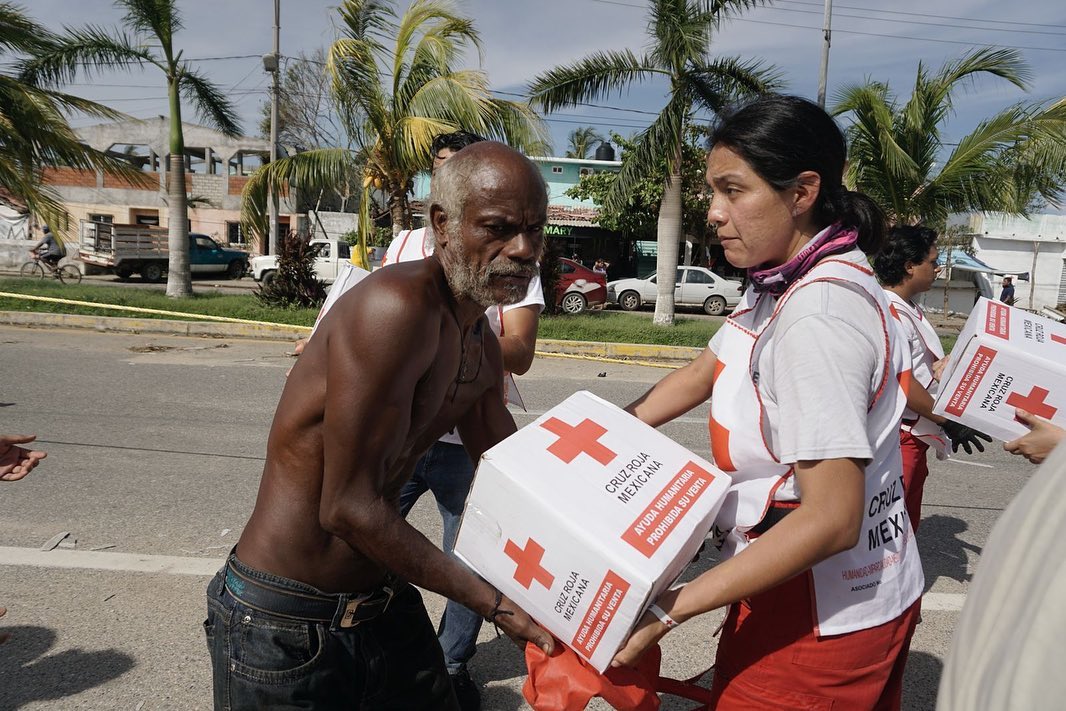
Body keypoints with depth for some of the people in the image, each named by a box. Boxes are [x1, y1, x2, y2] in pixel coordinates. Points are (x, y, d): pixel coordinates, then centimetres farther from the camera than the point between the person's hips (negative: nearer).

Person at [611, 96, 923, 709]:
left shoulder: (818, 316, -29)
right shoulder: (782, 285, 2)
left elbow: (832, 520, -31)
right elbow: (700, 375, 10)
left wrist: (673, 608, -30)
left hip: (824, 618, -9)